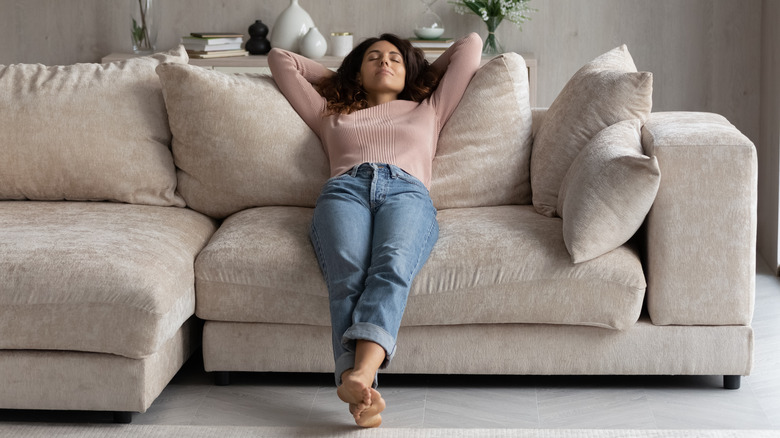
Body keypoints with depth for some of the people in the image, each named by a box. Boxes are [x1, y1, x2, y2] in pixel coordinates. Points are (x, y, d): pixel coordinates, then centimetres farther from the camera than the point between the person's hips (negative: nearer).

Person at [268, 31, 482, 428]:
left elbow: (470, 45, 44)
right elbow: (279, 59, 49)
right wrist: (337, 77, 53)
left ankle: (360, 373, -62)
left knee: (392, 265, -38)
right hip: (344, 189, 0)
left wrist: (428, 73, 54)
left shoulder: (427, 110, 40)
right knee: (348, 274, -36)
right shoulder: (332, 114, 40)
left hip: (407, 191, 0)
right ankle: (364, 395, -57)